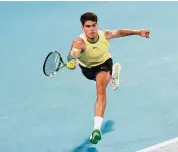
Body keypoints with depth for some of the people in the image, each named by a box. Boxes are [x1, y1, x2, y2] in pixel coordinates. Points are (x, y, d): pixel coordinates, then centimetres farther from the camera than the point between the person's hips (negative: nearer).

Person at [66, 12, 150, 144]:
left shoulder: (105, 35, -31)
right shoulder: (80, 42, -41)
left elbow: (119, 32, -9)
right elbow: (73, 53, -63)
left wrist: (138, 32, -5)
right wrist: (72, 61, -86)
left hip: (104, 63, -2)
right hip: (87, 68, 2)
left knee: (101, 91, -28)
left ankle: (97, 128, -32)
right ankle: (113, 72, 74)